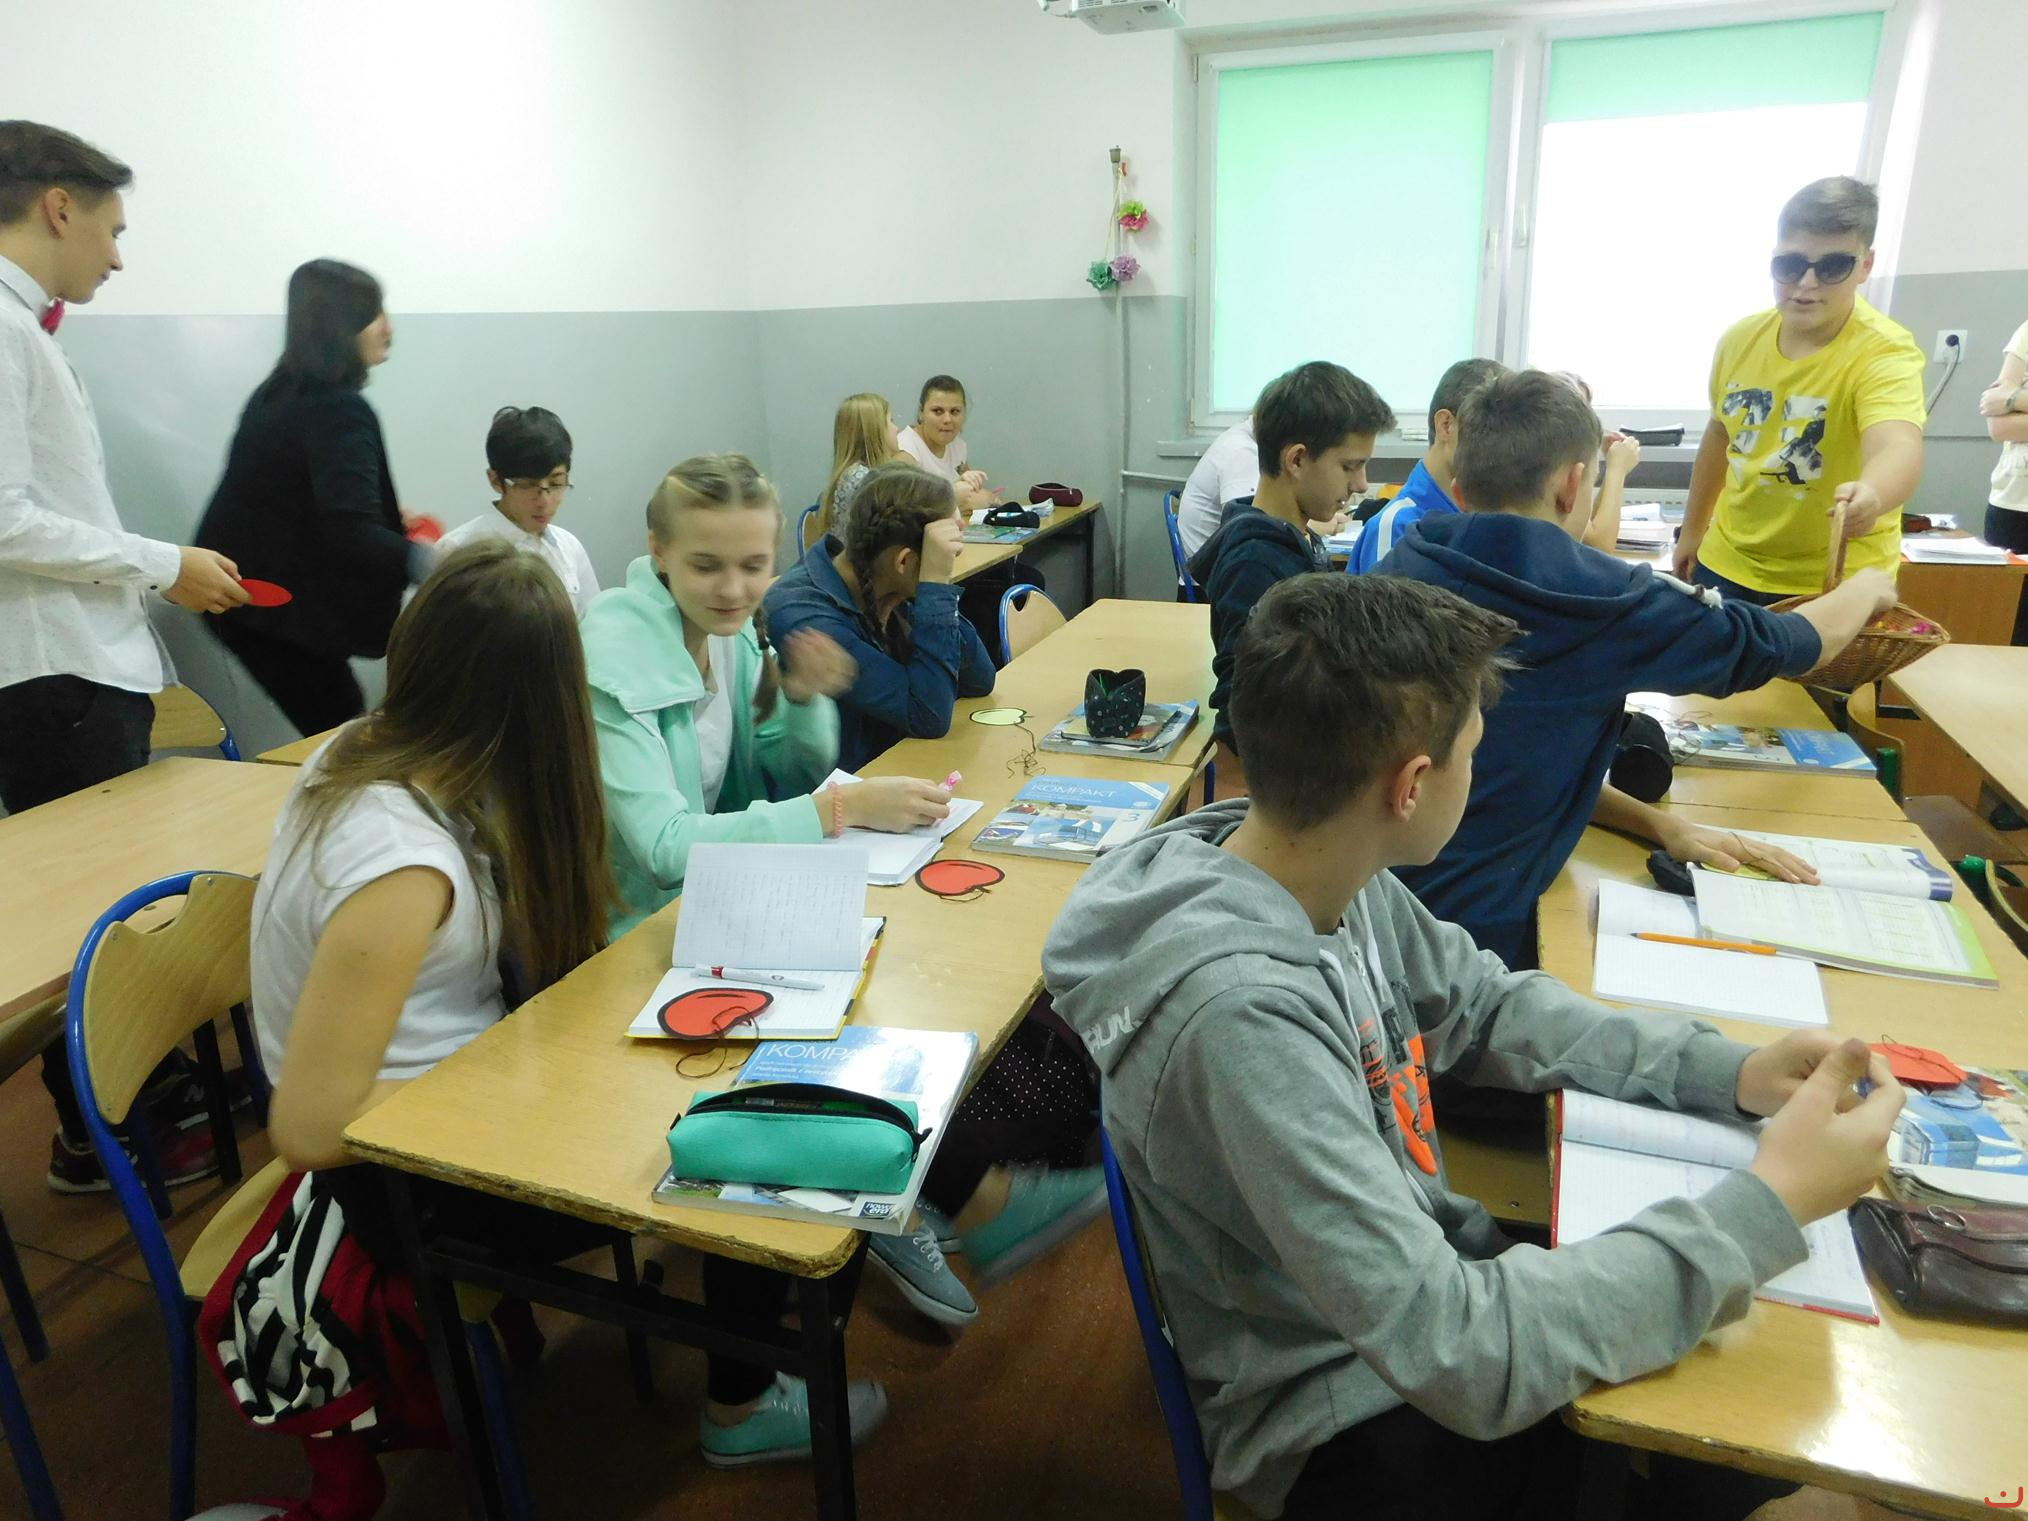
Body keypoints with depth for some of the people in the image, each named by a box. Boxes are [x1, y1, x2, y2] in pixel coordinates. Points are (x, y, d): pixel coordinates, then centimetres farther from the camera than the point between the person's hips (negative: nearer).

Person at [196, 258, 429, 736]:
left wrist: (388, 517, 19)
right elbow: (351, 535, -28)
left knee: (339, 733, 11)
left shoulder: (278, 394, 12)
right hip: (283, 604, -10)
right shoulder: (339, 410, -18)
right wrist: (427, 562, -34)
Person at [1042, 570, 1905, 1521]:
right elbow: (1465, 1358, -32)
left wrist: (1730, 1073, -6)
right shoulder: (1244, 1010, -36)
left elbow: (1489, 1007, 7)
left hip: (1426, 1292, 7)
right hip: (1351, 1423, -7)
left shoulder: (1335, 878, -10)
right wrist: (1773, 1204, -25)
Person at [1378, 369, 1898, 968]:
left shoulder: (1400, 571, 1)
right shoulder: (1605, 602, -12)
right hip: (1472, 926, -5)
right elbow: (1781, 643, 9)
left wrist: (1661, 824, 6)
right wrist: (1867, 588, 30)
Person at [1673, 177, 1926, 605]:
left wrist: (1871, 495, -60)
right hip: (1728, 566, 5)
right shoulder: (1740, 339, -3)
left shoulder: (1884, 352, -20)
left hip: (1832, 586, -5)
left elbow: (1899, 447, -38)